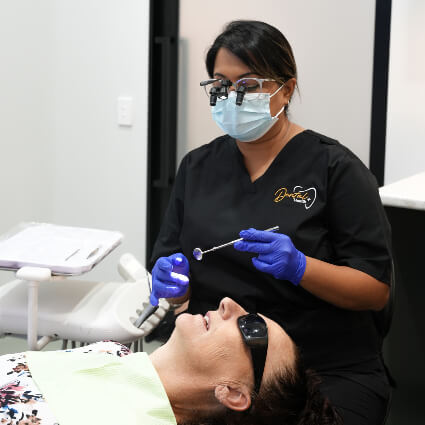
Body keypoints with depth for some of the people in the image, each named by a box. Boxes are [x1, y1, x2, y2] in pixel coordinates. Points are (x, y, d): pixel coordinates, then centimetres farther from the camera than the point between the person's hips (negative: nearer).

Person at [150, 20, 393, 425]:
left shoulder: (334, 166, -3)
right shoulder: (197, 167, 11)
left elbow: (376, 289, -6)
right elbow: (167, 260, 14)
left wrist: (299, 267, -22)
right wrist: (172, 280, -9)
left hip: (328, 373, -3)